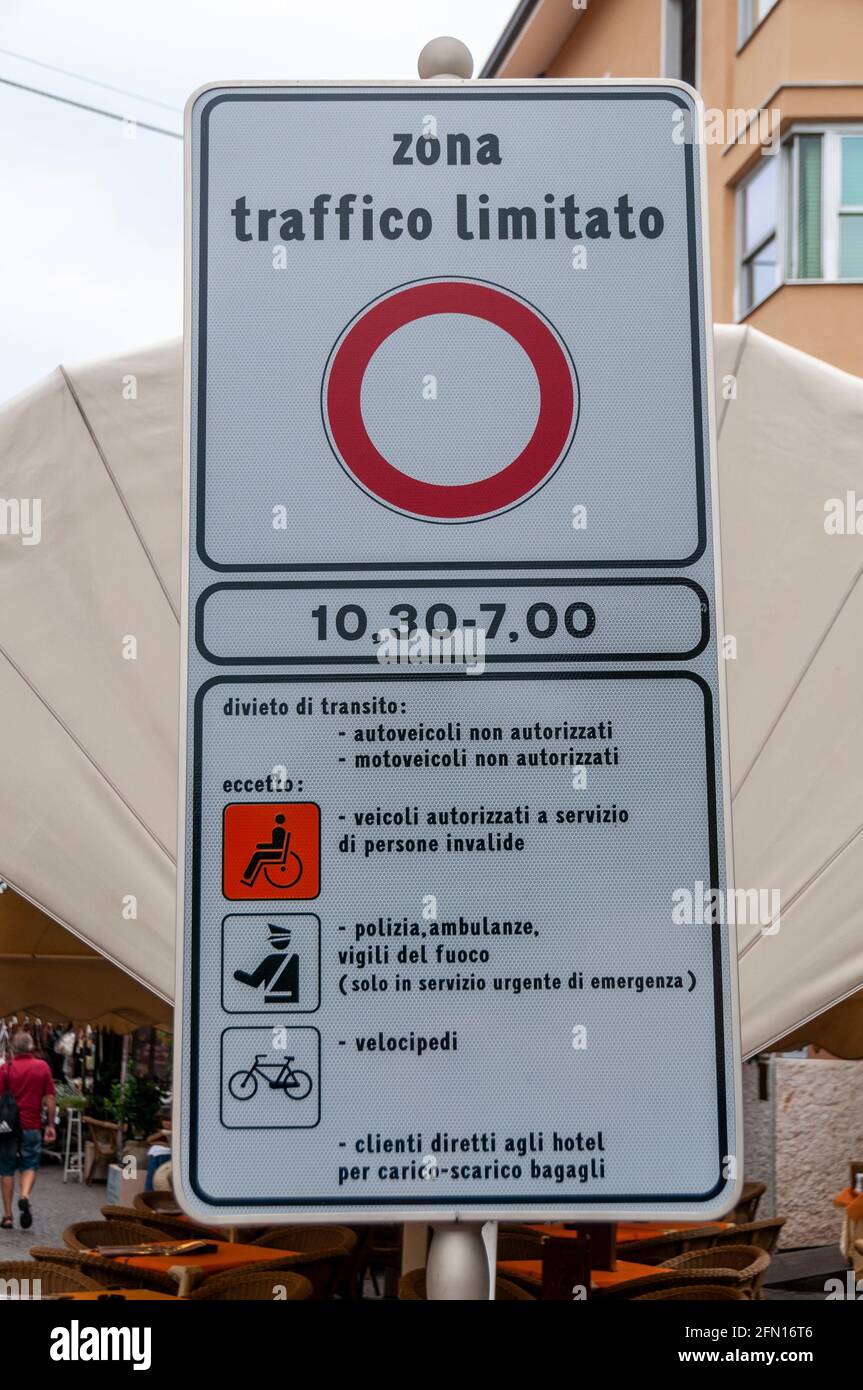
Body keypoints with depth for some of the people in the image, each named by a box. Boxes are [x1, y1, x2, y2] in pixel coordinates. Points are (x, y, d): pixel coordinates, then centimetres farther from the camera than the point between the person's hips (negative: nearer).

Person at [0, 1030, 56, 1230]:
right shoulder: (43, 1067, 0)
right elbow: (50, 1099, 0)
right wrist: (51, 1125, 7)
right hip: (32, 1126, 1)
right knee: (30, 1165, 12)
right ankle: (25, 1196, -16)